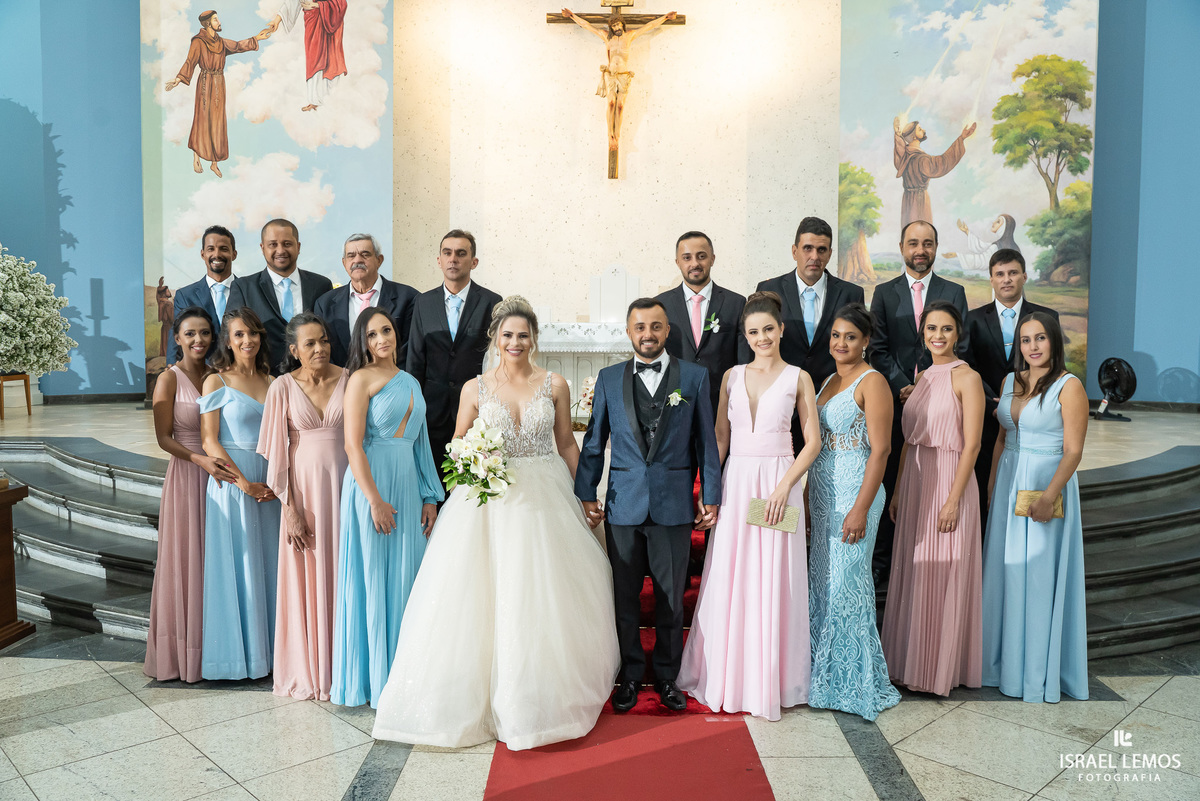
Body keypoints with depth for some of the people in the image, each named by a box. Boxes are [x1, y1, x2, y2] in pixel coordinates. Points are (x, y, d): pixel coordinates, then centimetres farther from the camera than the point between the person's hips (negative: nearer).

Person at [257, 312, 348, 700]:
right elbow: (277, 453, -2)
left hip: (344, 483, 1)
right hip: (303, 484, 0)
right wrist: (290, 509, -7)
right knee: (305, 576, 7)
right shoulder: (283, 387, -2)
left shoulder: (349, 379, -1)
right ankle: (306, 671, 22)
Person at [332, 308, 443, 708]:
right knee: (371, 577, 1)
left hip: (407, 484, 6)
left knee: (404, 577, 10)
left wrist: (429, 497, 12)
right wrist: (375, 500, -17)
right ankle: (369, 675, 14)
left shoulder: (411, 383, 15)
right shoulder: (362, 379, -4)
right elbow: (353, 445, -11)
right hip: (371, 483, -6)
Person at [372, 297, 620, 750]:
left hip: (545, 500, 0)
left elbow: (567, 445, 10)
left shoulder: (554, 386, 4)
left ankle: (543, 700, 21)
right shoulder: (475, 389, 3)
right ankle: (502, 702, 16)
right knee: (489, 602, 0)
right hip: (490, 500, 0)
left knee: (543, 599, 3)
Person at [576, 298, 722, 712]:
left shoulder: (694, 376, 3)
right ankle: (630, 675, 26)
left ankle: (667, 675, 26)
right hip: (623, 505, 1)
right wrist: (586, 493, 5)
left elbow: (706, 442, 4)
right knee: (625, 596, 10)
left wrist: (711, 497, 1)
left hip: (674, 505, -1)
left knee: (671, 598, 9)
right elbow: (594, 441, 9)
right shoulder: (609, 378, 6)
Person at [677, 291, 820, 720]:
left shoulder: (798, 378, 2)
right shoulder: (732, 376, 10)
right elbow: (719, 437, 11)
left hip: (778, 483, -2)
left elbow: (813, 441, -1)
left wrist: (784, 486, -13)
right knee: (729, 582, 4)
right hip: (735, 483, 3)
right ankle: (727, 676, 19)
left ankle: (768, 683, 16)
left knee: (772, 583, 2)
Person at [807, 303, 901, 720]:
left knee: (845, 583, -3)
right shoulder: (828, 380, 14)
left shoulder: (872, 382, -10)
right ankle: (827, 672, 24)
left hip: (854, 493, -8)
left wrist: (861, 508, -21)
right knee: (823, 581, 12)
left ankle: (854, 683, 12)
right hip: (822, 493, 8)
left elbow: (880, 449, -15)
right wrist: (809, 495, 17)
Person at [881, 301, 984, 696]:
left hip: (949, 481, -7)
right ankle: (910, 662, 25)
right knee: (913, 574, 12)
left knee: (942, 577, 1)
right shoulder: (922, 377, 12)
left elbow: (971, 444, -14)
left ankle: (940, 668, 15)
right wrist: (898, 491, 13)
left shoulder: (967, 378, -9)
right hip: (915, 484, 7)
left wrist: (953, 500, -18)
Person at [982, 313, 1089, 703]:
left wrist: (1049, 496, -23)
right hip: (1009, 483, 6)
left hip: (1048, 484, -6)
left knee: (1040, 575, 0)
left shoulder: (1069, 386, -10)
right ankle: (1005, 660, 24)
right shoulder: (1011, 381, 9)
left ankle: (1040, 673, 14)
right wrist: (992, 485, 12)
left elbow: (1073, 451, -15)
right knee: (1005, 571, 10)